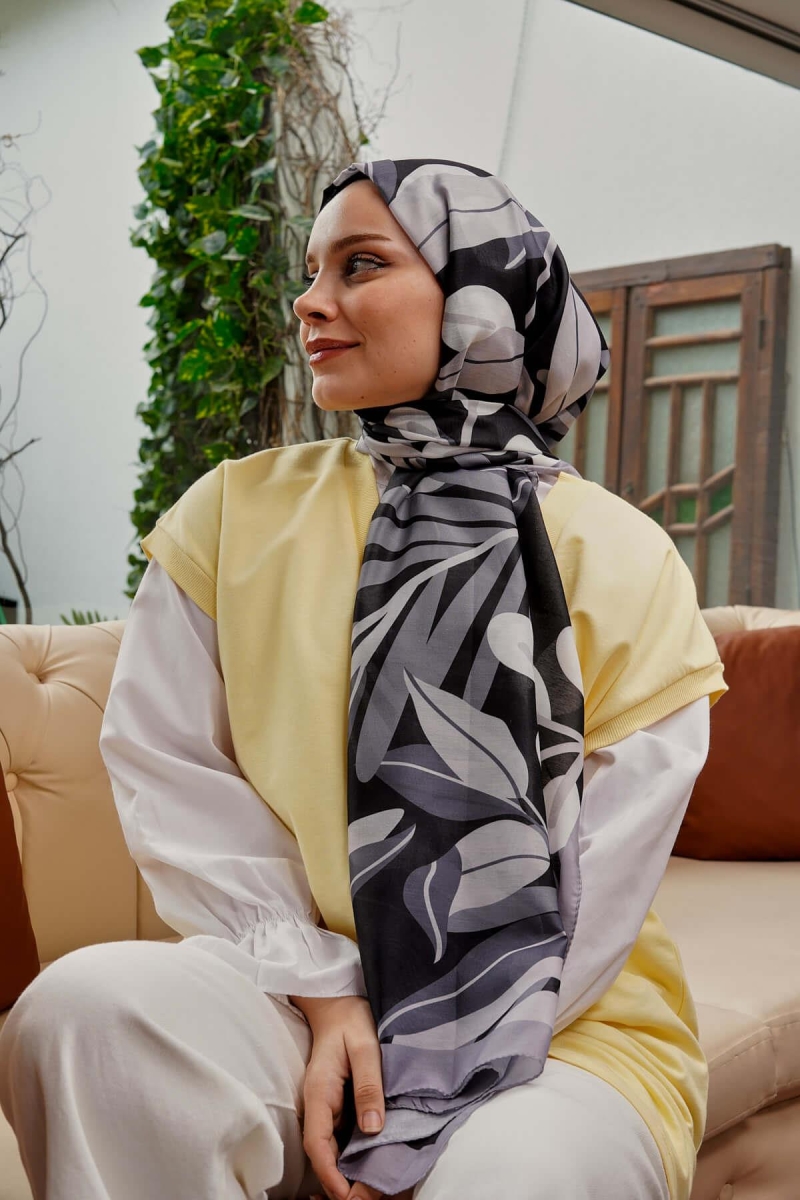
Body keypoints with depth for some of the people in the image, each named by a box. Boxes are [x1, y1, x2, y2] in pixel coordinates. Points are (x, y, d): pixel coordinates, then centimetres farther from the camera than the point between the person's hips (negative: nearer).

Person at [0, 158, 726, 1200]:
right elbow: (171, 774, -2)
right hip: (293, 997, 2)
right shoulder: (240, 511, 4)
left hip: (567, 1025, -1)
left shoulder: (623, 560, -3)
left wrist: (421, 1116, -13)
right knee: (89, 1005, -27)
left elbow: (595, 887, -7)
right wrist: (324, 993, -12)